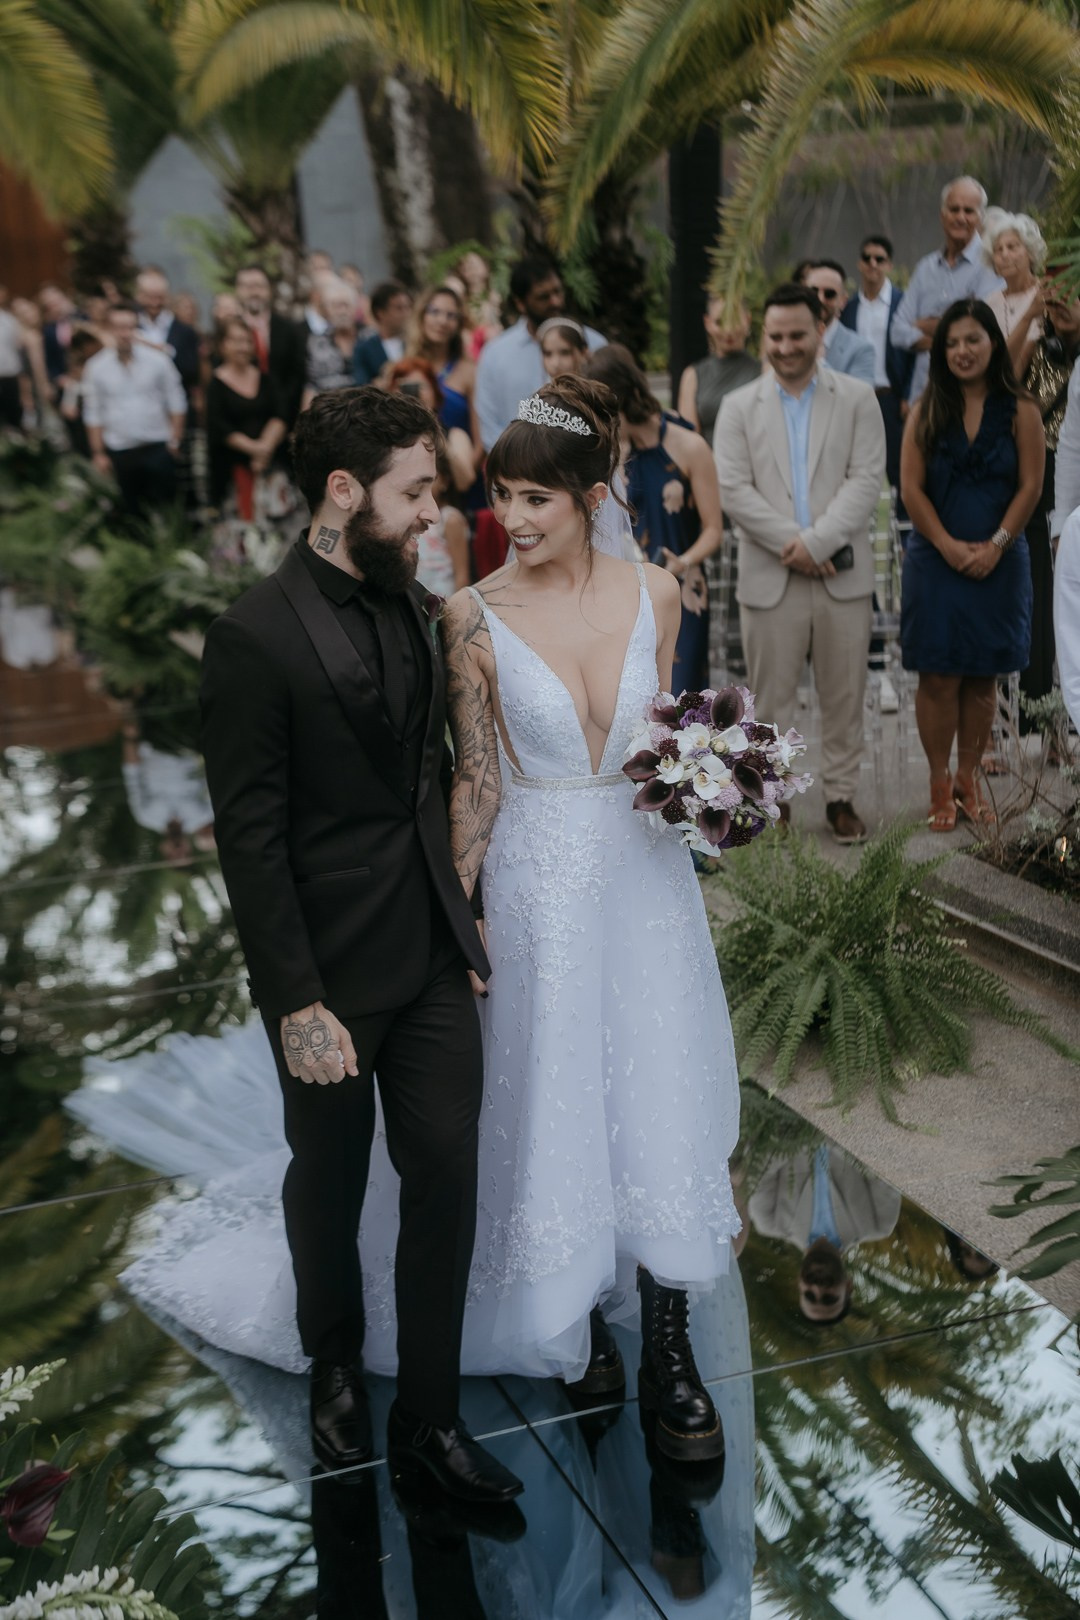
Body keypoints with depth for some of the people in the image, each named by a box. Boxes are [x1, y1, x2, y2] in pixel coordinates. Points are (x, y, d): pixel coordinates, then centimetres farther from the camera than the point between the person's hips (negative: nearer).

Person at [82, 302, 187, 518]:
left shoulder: (157, 360, -3)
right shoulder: (95, 367, -2)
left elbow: (176, 403, 3)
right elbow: (93, 414, 3)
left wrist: (175, 440, -1)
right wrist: (98, 453, 3)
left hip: (158, 447, -1)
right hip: (120, 451, 1)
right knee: (132, 511, 10)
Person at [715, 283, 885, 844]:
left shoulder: (857, 399, 6)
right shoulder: (739, 407, 8)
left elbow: (866, 480, -4)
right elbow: (733, 489, -3)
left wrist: (817, 542, -15)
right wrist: (791, 546, -13)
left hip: (842, 572, 0)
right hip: (768, 576, 0)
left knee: (844, 695, 6)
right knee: (770, 696, 4)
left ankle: (840, 797, 17)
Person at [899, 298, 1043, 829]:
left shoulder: (1019, 411, 0)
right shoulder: (927, 411, 2)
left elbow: (1029, 487, -2)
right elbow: (912, 488, -3)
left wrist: (994, 546, -12)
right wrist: (949, 546, -12)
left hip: (998, 563, 0)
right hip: (935, 562, 0)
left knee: (983, 679, 7)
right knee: (939, 679, 0)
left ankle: (968, 778, 18)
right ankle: (940, 785, 10)